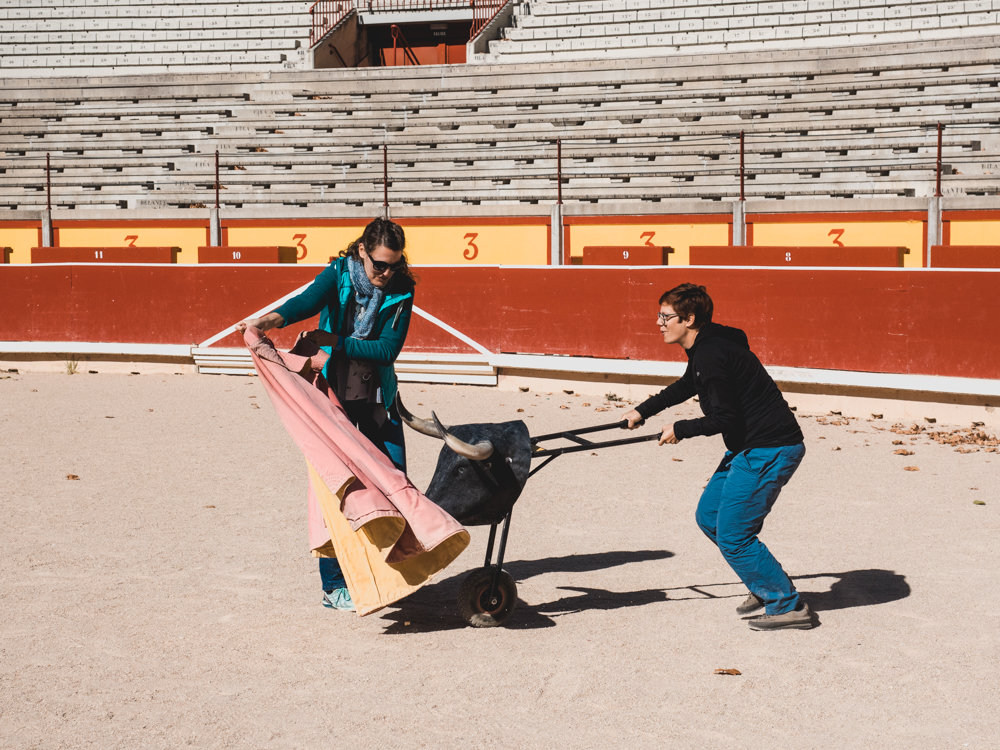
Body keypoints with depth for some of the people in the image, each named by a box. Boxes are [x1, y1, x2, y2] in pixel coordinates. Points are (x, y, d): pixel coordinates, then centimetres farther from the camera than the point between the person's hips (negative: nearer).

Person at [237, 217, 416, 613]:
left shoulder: (401, 291, -3)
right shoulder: (339, 274, -8)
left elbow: (388, 348, -12)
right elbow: (308, 301, -28)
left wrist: (335, 341, -21)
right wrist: (270, 319, -48)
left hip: (377, 399, 3)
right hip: (334, 397, -3)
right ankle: (333, 584, 6)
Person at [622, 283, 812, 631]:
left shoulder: (711, 356, -20)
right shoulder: (704, 348, 12)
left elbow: (725, 419, -21)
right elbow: (685, 386, 32)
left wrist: (680, 429, -8)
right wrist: (643, 411, 36)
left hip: (769, 451, -11)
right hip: (749, 446, 11)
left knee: (732, 535, -6)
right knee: (709, 516, 16)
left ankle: (788, 606, 4)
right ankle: (767, 584, 25)